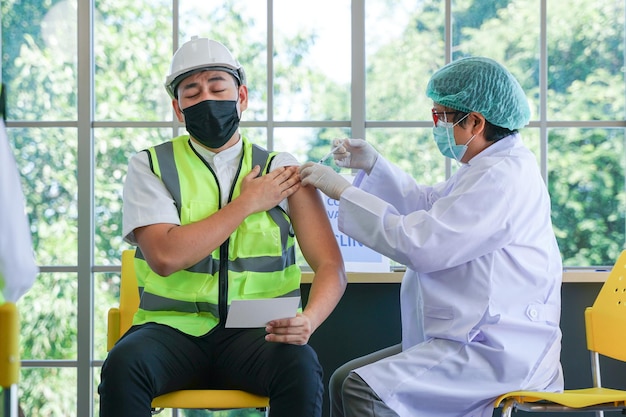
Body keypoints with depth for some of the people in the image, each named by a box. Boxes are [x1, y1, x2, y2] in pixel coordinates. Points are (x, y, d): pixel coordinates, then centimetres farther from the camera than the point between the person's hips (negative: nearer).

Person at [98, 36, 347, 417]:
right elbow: (165, 257, -11)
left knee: (301, 367, -32)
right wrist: (246, 204, -5)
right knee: (124, 364, -33)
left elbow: (330, 265, 0)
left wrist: (308, 320, -22)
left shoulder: (282, 171, 7)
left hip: (256, 332, 1)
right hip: (174, 328, 0)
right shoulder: (150, 167, 5)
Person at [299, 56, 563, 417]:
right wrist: (373, 165, 20)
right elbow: (427, 205, 32)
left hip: (498, 353, -11)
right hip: (473, 339, 11)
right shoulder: (493, 167, 17)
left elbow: (419, 244, -23)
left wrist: (343, 191, -14)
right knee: (346, 380, 5)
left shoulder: (503, 177, -19)